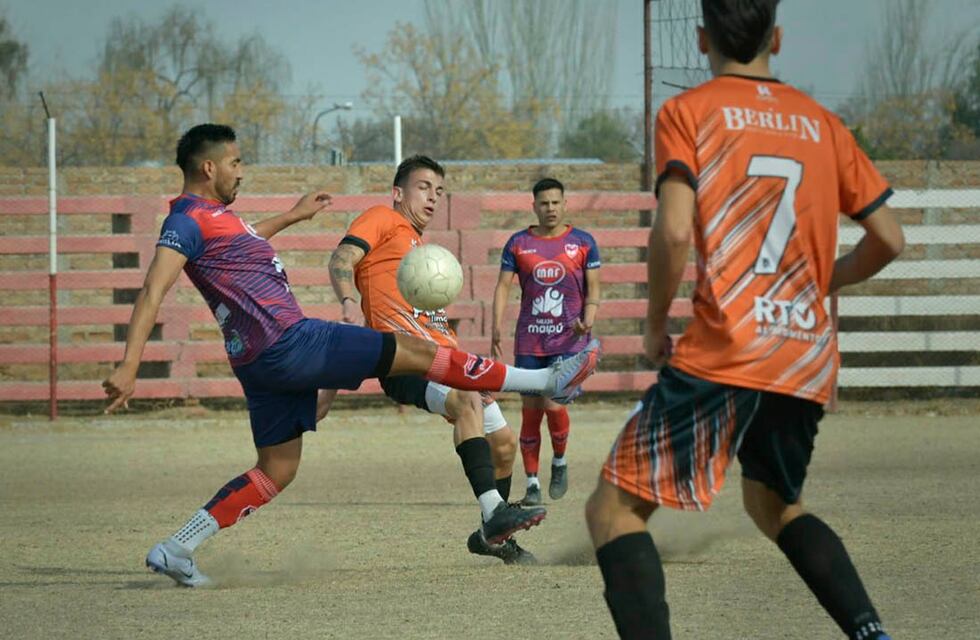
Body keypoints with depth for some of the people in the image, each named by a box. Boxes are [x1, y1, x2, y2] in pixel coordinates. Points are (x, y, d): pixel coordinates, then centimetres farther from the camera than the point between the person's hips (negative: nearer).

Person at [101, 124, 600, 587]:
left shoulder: (210, 214, 18)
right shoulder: (188, 219, -12)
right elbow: (152, 293, -22)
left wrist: (291, 217, 52)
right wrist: (128, 366, -31)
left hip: (266, 358, 11)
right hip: (285, 341, -11)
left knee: (275, 471, 14)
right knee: (415, 352, -6)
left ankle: (175, 550, 7)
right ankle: (548, 381, 0)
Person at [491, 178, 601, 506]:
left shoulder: (583, 242, 3)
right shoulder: (518, 243, 6)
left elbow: (593, 289, 4)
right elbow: (503, 287, 4)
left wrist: (587, 320, -14)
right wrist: (496, 331, -7)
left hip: (569, 340, -2)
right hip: (529, 341, 2)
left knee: (554, 404, -17)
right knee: (530, 410, 1)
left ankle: (560, 462, 11)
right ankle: (532, 484, 9)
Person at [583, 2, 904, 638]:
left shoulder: (688, 112, 0)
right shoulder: (822, 123, 14)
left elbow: (674, 231, -13)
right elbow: (889, 240, 13)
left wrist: (656, 323, 2)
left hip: (724, 354, -6)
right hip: (808, 363, 6)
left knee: (614, 509, 1)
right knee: (775, 503, 28)